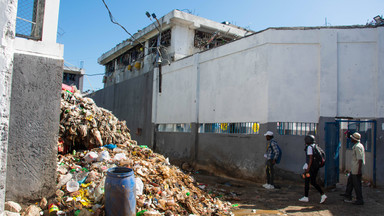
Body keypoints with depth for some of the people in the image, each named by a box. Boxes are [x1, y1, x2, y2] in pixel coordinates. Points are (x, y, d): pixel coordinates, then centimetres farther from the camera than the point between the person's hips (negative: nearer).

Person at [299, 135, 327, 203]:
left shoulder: (309, 147, -15)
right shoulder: (315, 146, 12)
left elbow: (311, 158, -20)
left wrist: (308, 168, -19)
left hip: (311, 167, -9)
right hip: (316, 166, 9)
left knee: (307, 181, 2)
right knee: (313, 182, 14)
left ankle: (306, 197, 9)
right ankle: (323, 195, 9)